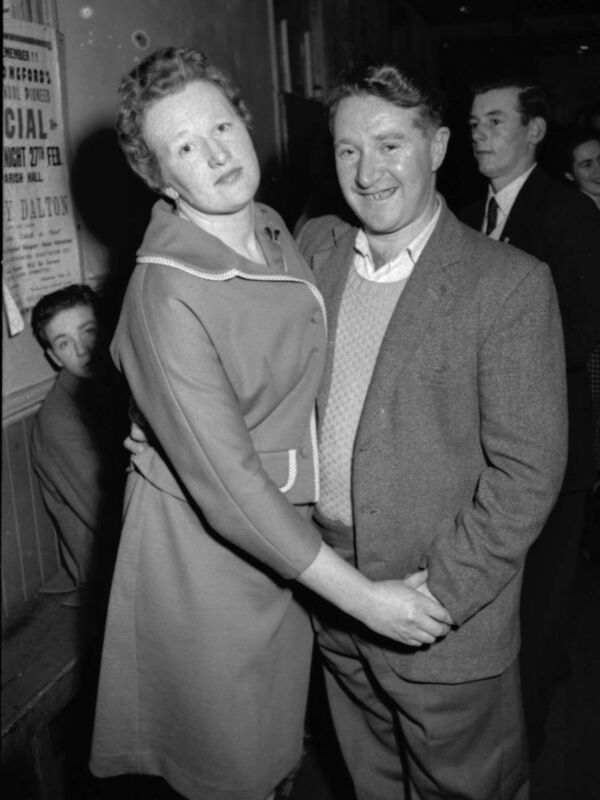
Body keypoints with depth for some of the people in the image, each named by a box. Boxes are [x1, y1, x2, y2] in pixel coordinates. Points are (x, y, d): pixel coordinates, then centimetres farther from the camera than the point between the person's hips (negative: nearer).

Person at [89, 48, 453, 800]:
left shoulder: (277, 232, -1)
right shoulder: (166, 293, -25)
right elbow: (227, 483, -26)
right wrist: (360, 595, -22)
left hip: (289, 527, 7)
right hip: (202, 547, -6)